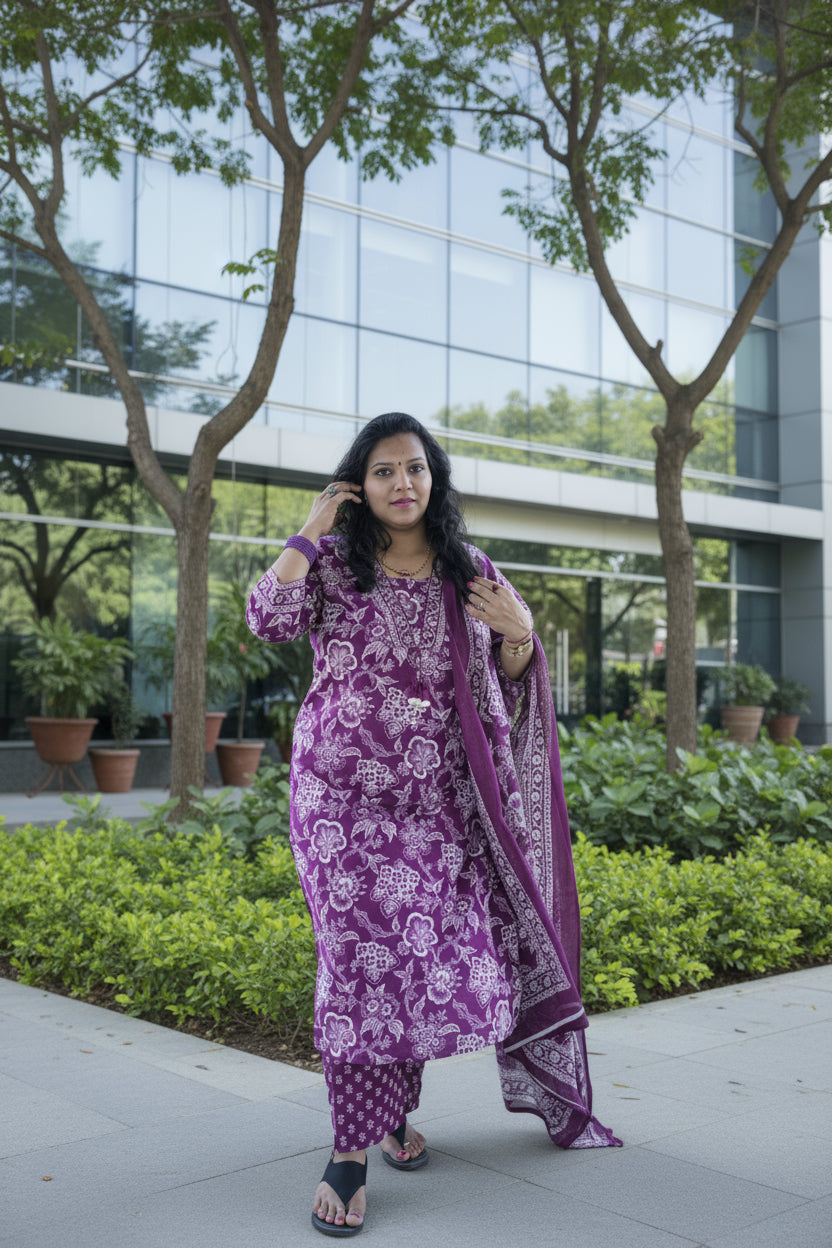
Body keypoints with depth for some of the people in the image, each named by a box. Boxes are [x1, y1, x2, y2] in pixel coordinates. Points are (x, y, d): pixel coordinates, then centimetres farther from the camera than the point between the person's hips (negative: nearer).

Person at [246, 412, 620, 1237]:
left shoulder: (472, 575, 9)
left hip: (440, 804, 3)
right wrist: (309, 531, -9)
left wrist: (519, 634, -7)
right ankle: (351, 1152, 3)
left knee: (442, 956, 4)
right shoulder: (333, 563, 2)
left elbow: (506, 688, 13)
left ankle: (391, 1104, 28)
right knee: (364, 958, -7)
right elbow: (267, 620, -17)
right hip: (344, 796, -3)